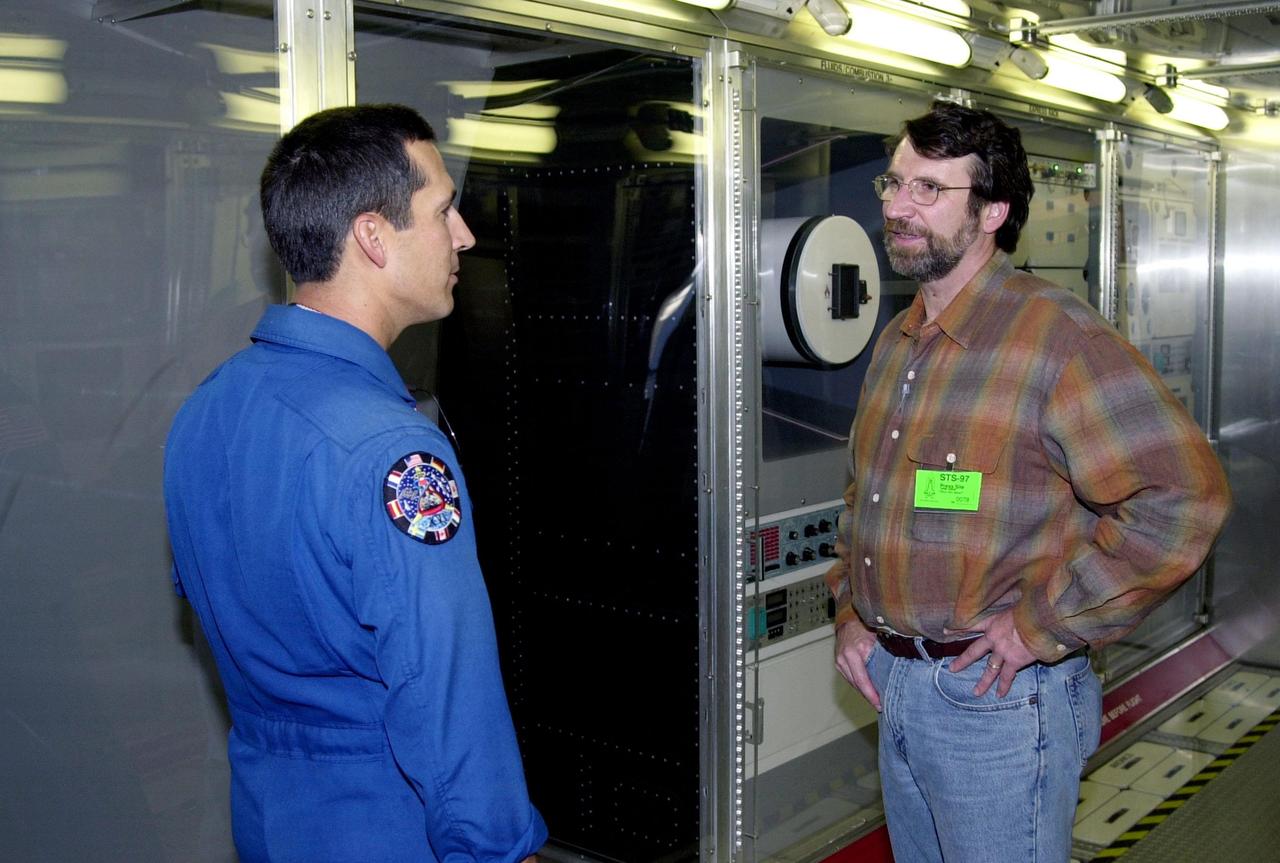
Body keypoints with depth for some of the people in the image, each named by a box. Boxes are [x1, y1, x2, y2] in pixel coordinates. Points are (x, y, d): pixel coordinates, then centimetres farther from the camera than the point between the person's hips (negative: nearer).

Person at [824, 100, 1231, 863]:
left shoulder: (1057, 335, -16)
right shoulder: (897, 343, 10)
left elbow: (1182, 498, -23)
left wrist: (1040, 628, -20)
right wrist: (851, 611, 8)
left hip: (998, 699, -7)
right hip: (896, 685, 8)